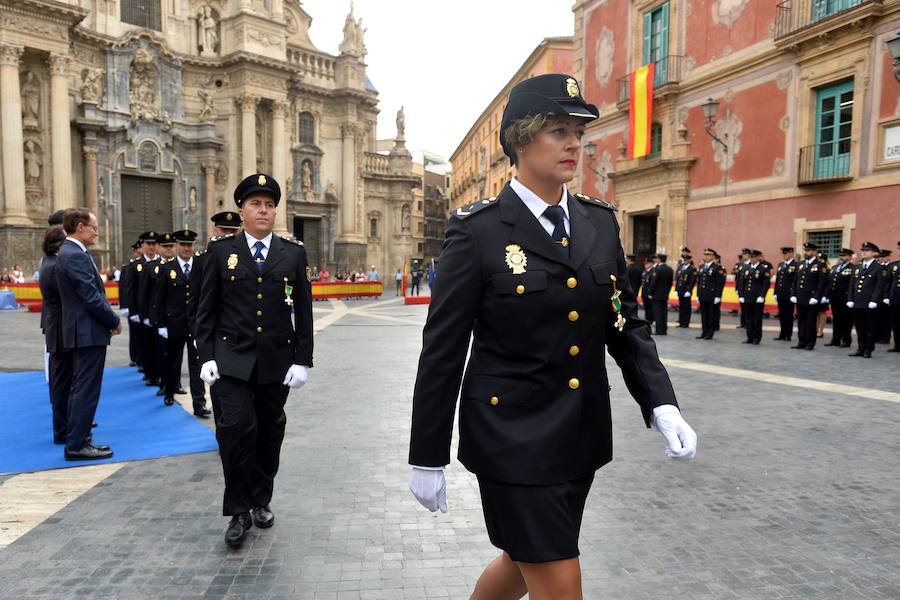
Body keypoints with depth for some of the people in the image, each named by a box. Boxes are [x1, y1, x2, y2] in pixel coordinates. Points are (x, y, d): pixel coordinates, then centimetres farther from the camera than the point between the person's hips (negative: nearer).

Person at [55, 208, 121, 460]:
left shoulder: (71, 252, 14)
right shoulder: (75, 256, -18)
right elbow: (92, 297, -21)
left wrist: (109, 320, 11)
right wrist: (115, 322, -9)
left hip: (83, 330, 11)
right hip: (89, 331, -11)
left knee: (80, 389, 16)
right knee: (87, 390, -3)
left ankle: (76, 439, 25)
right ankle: (77, 445, 4)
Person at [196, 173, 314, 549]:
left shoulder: (294, 253, 4)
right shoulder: (220, 251, 3)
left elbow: (303, 312, 2)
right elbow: (206, 310, 3)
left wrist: (302, 360, -3)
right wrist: (206, 356, -4)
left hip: (277, 361, 2)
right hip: (232, 359, -1)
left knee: (269, 433, 11)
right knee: (236, 428, -12)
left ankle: (261, 501, 30)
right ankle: (238, 511, 5)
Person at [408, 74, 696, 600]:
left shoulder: (601, 222, 4)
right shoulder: (478, 229, -12)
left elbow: (627, 324, 7)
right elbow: (443, 349, -11)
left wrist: (662, 404, -8)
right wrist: (427, 458, -7)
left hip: (582, 434, 6)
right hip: (514, 434, -6)